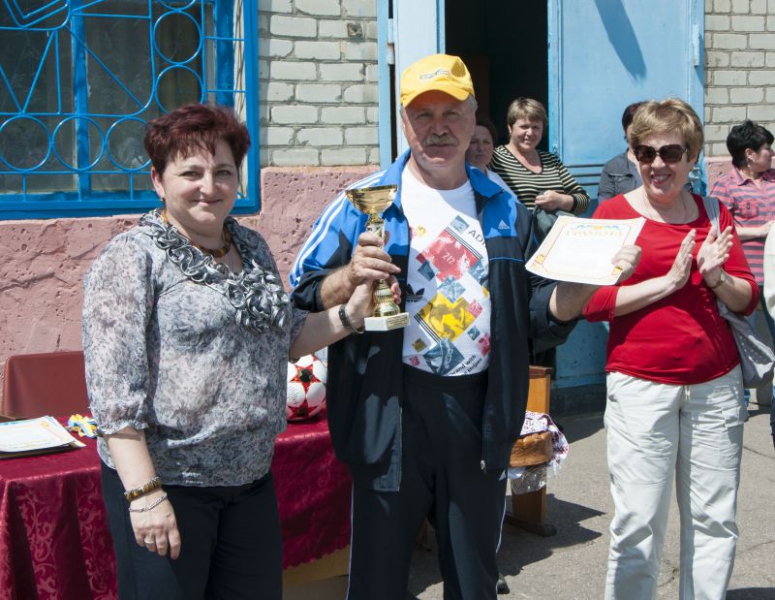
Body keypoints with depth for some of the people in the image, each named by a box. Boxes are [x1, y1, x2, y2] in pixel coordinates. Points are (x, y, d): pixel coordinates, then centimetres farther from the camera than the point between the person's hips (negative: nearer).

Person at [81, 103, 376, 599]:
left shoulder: (253, 249, 10)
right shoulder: (133, 259, -11)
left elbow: (284, 337, 22)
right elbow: (114, 389, -17)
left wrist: (351, 315, 6)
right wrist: (144, 494, -22)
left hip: (252, 479, 7)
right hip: (166, 481, -6)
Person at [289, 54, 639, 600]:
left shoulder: (504, 209, 10)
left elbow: (540, 313, 11)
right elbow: (303, 297, -4)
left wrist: (590, 281, -7)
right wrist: (349, 277, -24)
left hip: (481, 414, 3)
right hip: (392, 411, -3)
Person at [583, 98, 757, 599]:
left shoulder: (712, 215, 10)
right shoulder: (614, 213, -1)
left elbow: (747, 299, 10)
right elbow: (592, 302, -10)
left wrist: (715, 276, -10)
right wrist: (667, 281, -15)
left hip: (717, 384, 4)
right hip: (640, 383, -4)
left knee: (715, 520, 9)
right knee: (638, 524, -3)